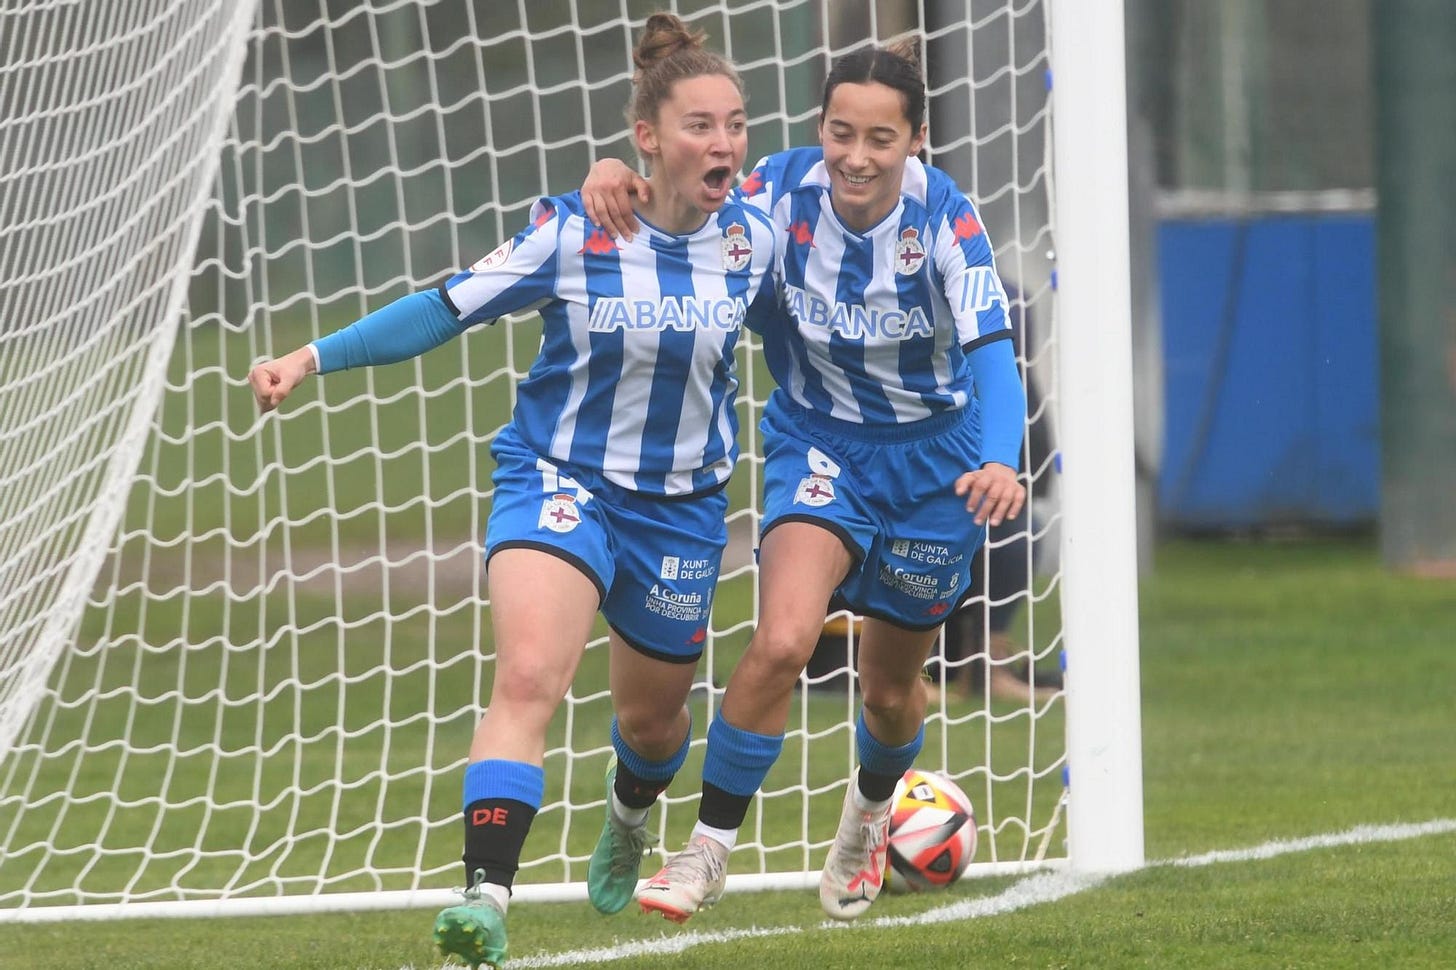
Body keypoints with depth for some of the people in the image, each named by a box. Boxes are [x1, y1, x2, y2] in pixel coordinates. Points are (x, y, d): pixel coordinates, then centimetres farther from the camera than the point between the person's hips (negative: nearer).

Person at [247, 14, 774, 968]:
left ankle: (629, 820, 57)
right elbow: (449, 310, -9)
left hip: (682, 503, 3)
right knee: (529, 679, -27)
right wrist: (316, 357, -14)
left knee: (652, 718, 20)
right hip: (559, 477, -3)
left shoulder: (754, 241, -6)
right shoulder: (571, 232, -14)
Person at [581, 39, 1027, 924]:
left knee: (891, 692, 14)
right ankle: (708, 853, -10)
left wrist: (1001, 463, -50)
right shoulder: (785, 191, -19)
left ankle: (869, 815, 50)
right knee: (782, 641, -25)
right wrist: (617, 180, -32)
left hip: (933, 454, 0)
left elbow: (992, 353, -32)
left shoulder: (945, 219, -24)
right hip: (817, 444, 0)